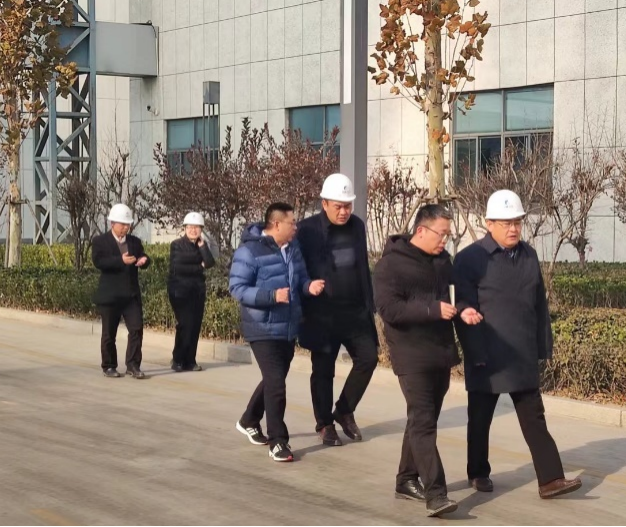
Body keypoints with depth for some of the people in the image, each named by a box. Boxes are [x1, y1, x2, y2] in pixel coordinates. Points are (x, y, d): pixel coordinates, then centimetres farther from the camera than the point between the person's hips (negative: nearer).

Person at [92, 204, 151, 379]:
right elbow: (98, 262, -18)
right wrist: (120, 260, -28)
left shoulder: (135, 241, 11)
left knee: (136, 328, -5)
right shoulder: (100, 241, -4)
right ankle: (109, 366, 16)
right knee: (109, 333, 5)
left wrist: (144, 260, -14)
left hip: (131, 294, 4)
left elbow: (142, 259, 12)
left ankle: (133, 365, 1)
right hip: (110, 295, -4)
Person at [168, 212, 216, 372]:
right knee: (186, 324, -12)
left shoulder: (202, 245, 10)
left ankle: (189, 361, 7)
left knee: (195, 325, 0)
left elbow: (210, 263, -5)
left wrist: (202, 245, -10)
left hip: (198, 290, 5)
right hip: (180, 290, -5)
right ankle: (178, 360, -2)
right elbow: (177, 268, -14)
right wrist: (199, 267, -6)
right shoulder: (177, 245, -3)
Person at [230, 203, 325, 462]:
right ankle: (278, 440, 1)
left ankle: (249, 421, 41)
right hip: (264, 330, -8)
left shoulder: (293, 247, 6)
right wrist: (272, 295, -29)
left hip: (288, 328, 8)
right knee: (276, 384, -10)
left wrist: (308, 286, -7)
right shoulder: (249, 251, -16)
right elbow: (237, 288, -17)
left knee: (273, 379, 20)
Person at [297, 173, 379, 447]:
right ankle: (325, 424, 20)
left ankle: (344, 411, 17)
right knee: (323, 370, 4)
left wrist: (369, 306, 12)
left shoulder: (357, 226, 6)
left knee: (368, 357, -2)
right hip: (322, 314, -4)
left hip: (355, 311, 4)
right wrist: (305, 311, -8)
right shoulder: (307, 229, -10)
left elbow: (363, 268, 13)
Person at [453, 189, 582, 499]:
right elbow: (466, 310, -11)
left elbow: (539, 305, 13)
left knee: (534, 418, 3)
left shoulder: (528, 256, 9)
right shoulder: (470, 259, -9)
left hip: (523, 356, 5)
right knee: (480, 418, 10)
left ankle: (550, 479, 1)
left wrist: (543, 346, 11)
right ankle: (478, 473, 26)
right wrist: (475, 354, -17)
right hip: (487, 357, -5)